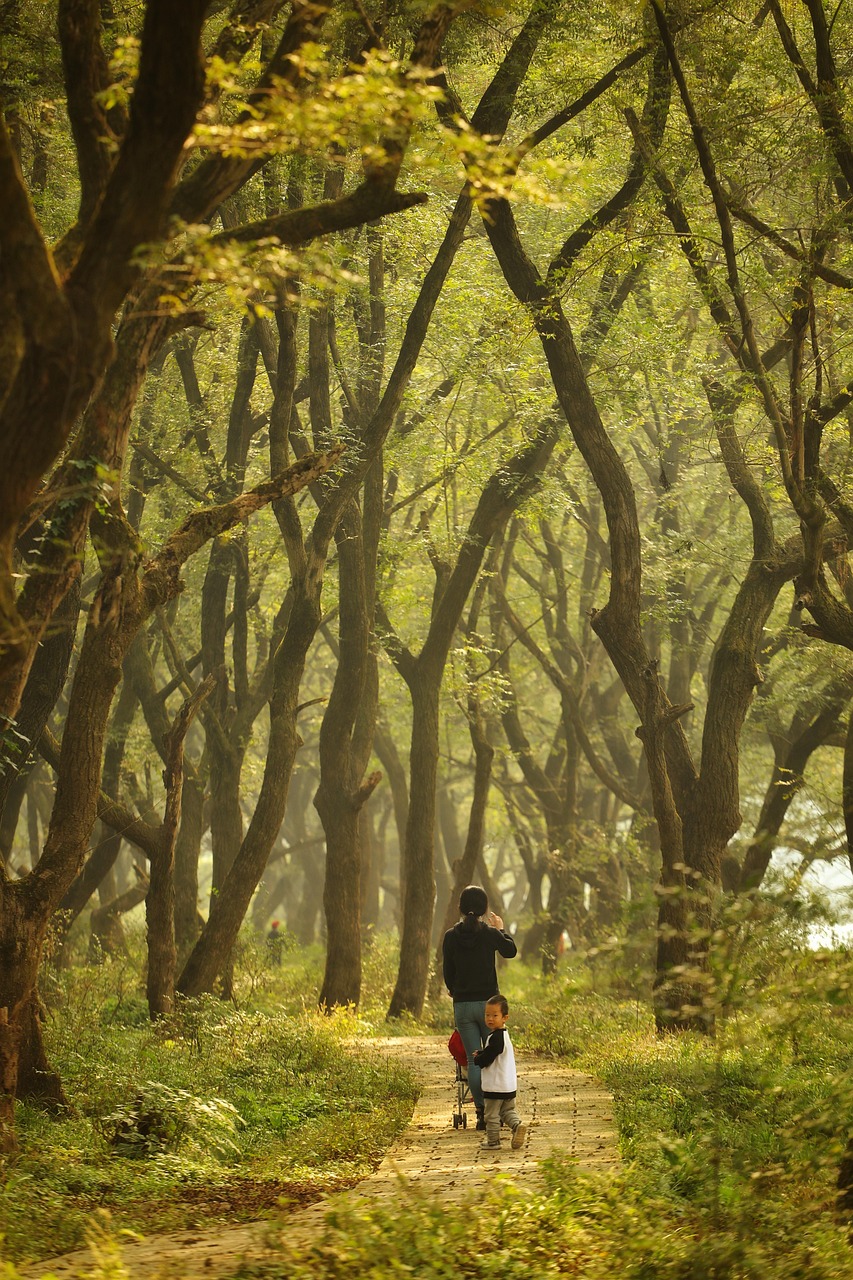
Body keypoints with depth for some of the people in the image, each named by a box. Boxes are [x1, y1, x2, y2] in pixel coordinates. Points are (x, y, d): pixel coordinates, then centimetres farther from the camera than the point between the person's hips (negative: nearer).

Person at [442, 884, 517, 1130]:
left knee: (474, 1059, 5)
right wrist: (501, 929, 28)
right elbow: (511, 951, 13)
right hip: (488, 1003, -1)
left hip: (462, 1005, 1)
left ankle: (481, 1112, 2)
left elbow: (448, 972, 5)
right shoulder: (490, 934, -6)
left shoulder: (451, 936, -3)